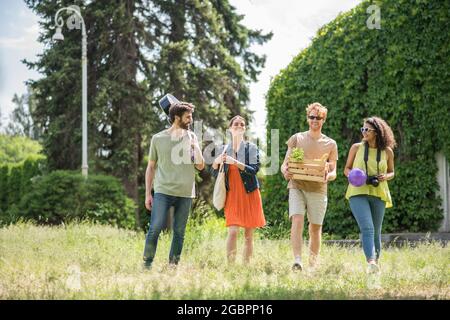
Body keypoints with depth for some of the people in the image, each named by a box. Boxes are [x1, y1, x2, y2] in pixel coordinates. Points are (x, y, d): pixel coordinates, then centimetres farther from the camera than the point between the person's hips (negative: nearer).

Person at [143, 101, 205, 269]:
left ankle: (173, 266, 12)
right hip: (163, 191, -3)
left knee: (179, 232, 5)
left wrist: (196, 147, -8)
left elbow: (200, 166, 9)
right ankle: (147, 263, 0)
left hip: (185, 193, 3)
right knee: (155, 228, -11)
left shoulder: (191, 137, 10)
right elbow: (151, 167, 10)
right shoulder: (158, 138, 4)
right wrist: (147, 194, 6)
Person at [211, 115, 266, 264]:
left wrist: (235, 162, -20)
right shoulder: (224, 149, 11)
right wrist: (216, 162, -8)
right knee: (233, 231, -14)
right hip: (232, 195, 0)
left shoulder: (251, 148, 4)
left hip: (249, 194, 0)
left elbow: (254, 169, -11)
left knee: (249, 233, 2)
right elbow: (215, 174, 13)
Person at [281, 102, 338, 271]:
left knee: (315, 227, 5)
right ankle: (297, 260, -27)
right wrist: (285, 171, -16)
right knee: (297, 221, -19)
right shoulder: (296, 138, 9)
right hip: (297, 186, -1)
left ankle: (313, 264, 17)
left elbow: (333, 172, 9)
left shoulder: (330, 144, 11)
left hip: (318, 189, 1)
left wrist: (328, 176, -15)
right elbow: (285, 164, 8)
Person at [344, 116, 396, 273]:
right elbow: (346, 169, 12)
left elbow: (391, 172, 17)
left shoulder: (387, 151, 5)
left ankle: (376, 261, 26)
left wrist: (385, 176, -6)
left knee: (376, 231, 9)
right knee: (367, 228, -20)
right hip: (358, 192, -2)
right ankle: (371, 262, -33)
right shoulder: (357, 148, 4)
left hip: (378, 195, 2)